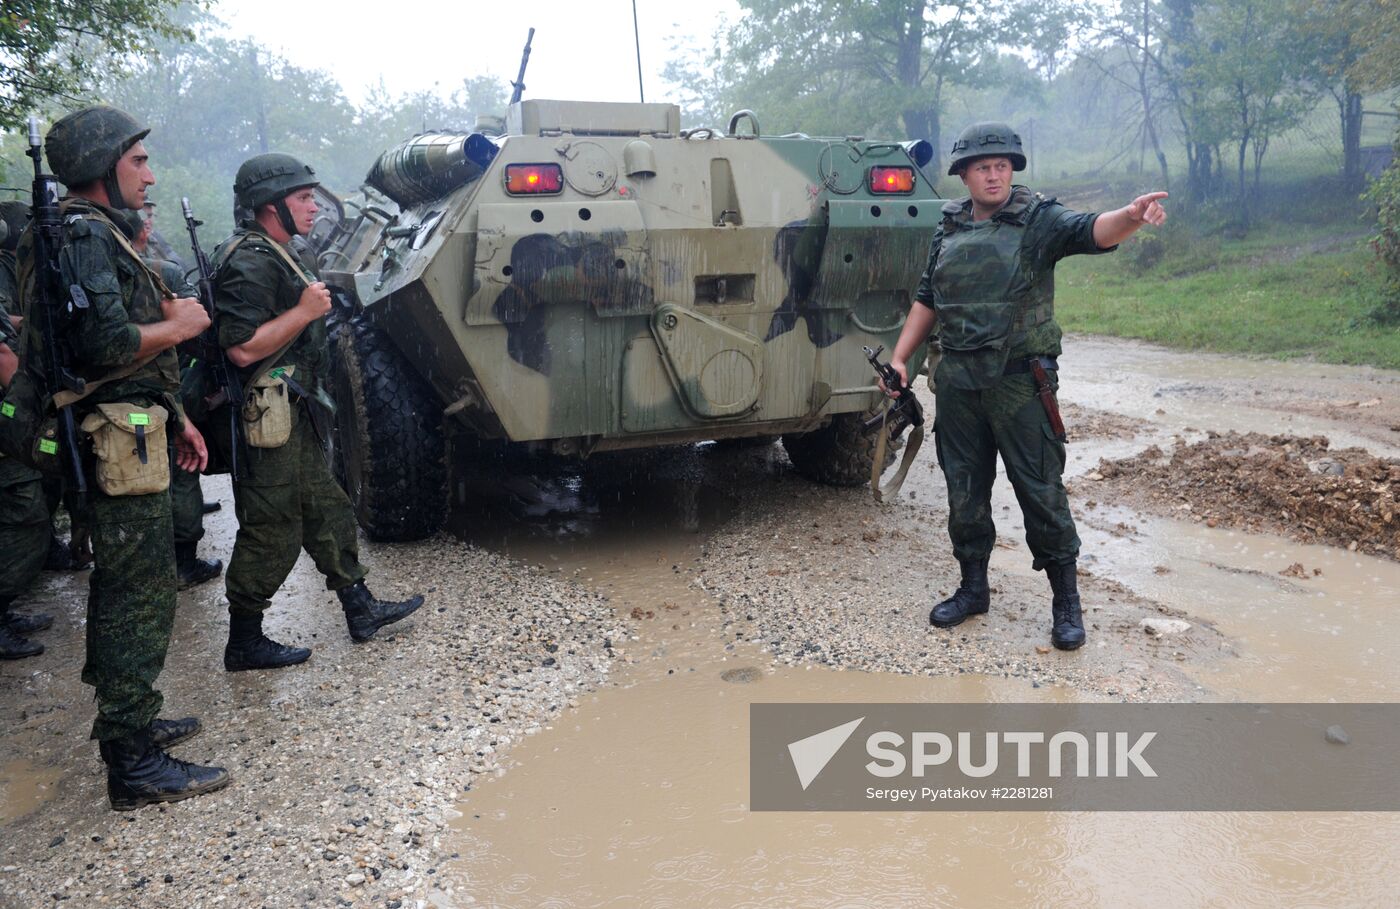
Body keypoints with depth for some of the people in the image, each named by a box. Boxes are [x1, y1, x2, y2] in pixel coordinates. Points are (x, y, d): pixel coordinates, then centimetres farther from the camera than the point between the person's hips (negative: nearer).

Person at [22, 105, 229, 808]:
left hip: (122, 439, 11)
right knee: (141, 597, -8)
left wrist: (173, 417, 18)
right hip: (117, 450, -11)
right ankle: (135, 767, -1)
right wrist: (177, 325, -10)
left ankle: (126, 720, 32)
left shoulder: (102, 234, 20)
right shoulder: (83, 236, -14)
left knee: (121, 589, 18)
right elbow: (104, 342, -26)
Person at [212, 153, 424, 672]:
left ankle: (360, 610, 28)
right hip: (266, 420, -11)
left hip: (296, 416, 11)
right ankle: (244, 644, 12)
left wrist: (311, 308, 12)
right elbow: (243, 348, -26)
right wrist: (304, 311, -21)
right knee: (270, 535, -1)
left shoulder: (277, 255, 16)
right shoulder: (248, 263, -18)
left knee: (326, 512, 17)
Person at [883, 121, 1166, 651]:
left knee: (1041, 490, -1)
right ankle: (973, 588, 28)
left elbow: (1091, 232, -22)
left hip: (1020, 382, -4)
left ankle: (1066, 601, 12)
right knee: (964, 491, 12)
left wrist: (1130, 217, -43)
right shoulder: (948, 229, 11)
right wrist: (899, 358, 11)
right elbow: (927, 299, 17)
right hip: (957, 382, 5)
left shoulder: (1037, 219, -3)